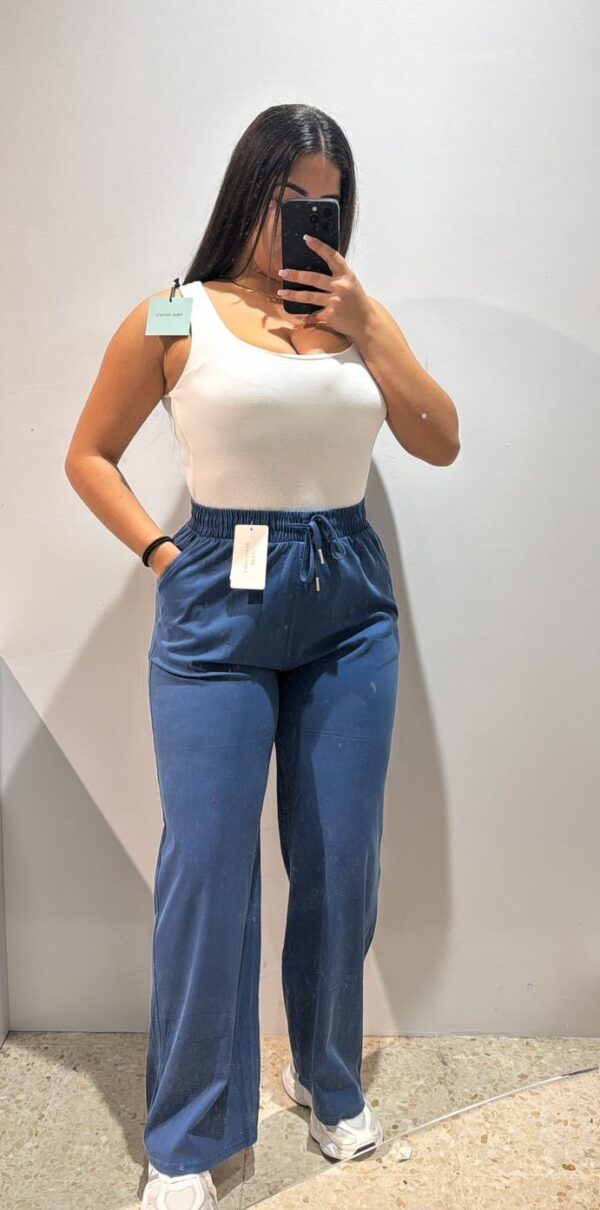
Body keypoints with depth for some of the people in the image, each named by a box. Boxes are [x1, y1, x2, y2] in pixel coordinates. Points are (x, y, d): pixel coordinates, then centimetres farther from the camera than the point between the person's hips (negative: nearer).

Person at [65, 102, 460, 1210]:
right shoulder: (177, 318, 1)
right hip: (221, 609, -3)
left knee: (341, 865, 11)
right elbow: (89, 456, 7)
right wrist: (160, 555, -5)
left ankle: (329, 1084, 35)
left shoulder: (357, 312, 11)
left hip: (351, 604, 4)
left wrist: (364, 331, -4)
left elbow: (442, 444, 4)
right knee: (207, 866, 1)